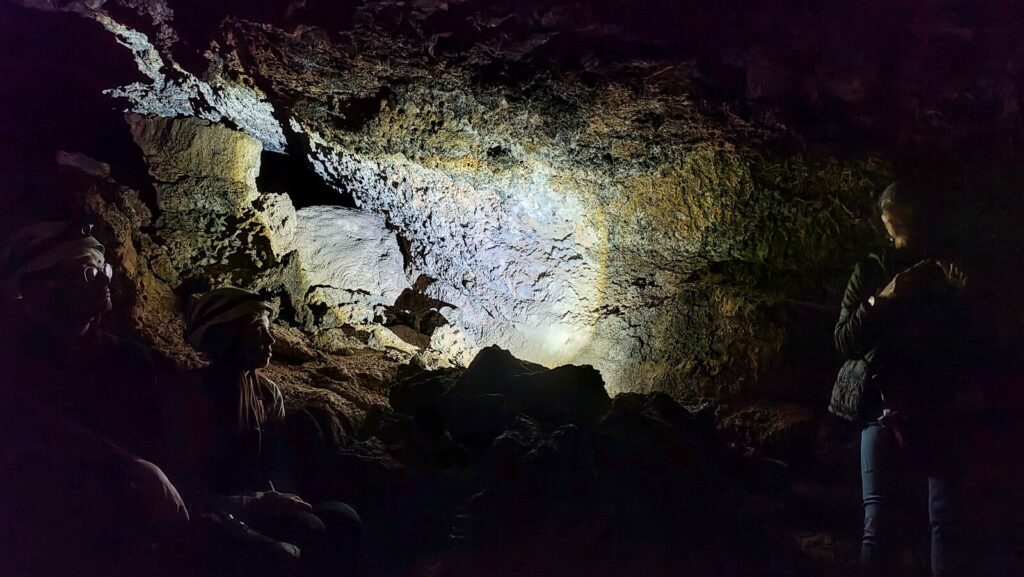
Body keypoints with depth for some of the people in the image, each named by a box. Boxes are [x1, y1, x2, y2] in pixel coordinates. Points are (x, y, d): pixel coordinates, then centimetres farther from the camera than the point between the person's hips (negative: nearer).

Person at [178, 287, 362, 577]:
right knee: (309, 530, -27)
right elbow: (193, 491, -17)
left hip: (261, 504, 6)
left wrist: (288, 500, -13)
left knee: (341, 518, -18)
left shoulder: (268, 392, 5)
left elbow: (279, 465, 8)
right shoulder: (197, 394, -15)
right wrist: (264, 501, -21)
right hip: (218, 515, -6)